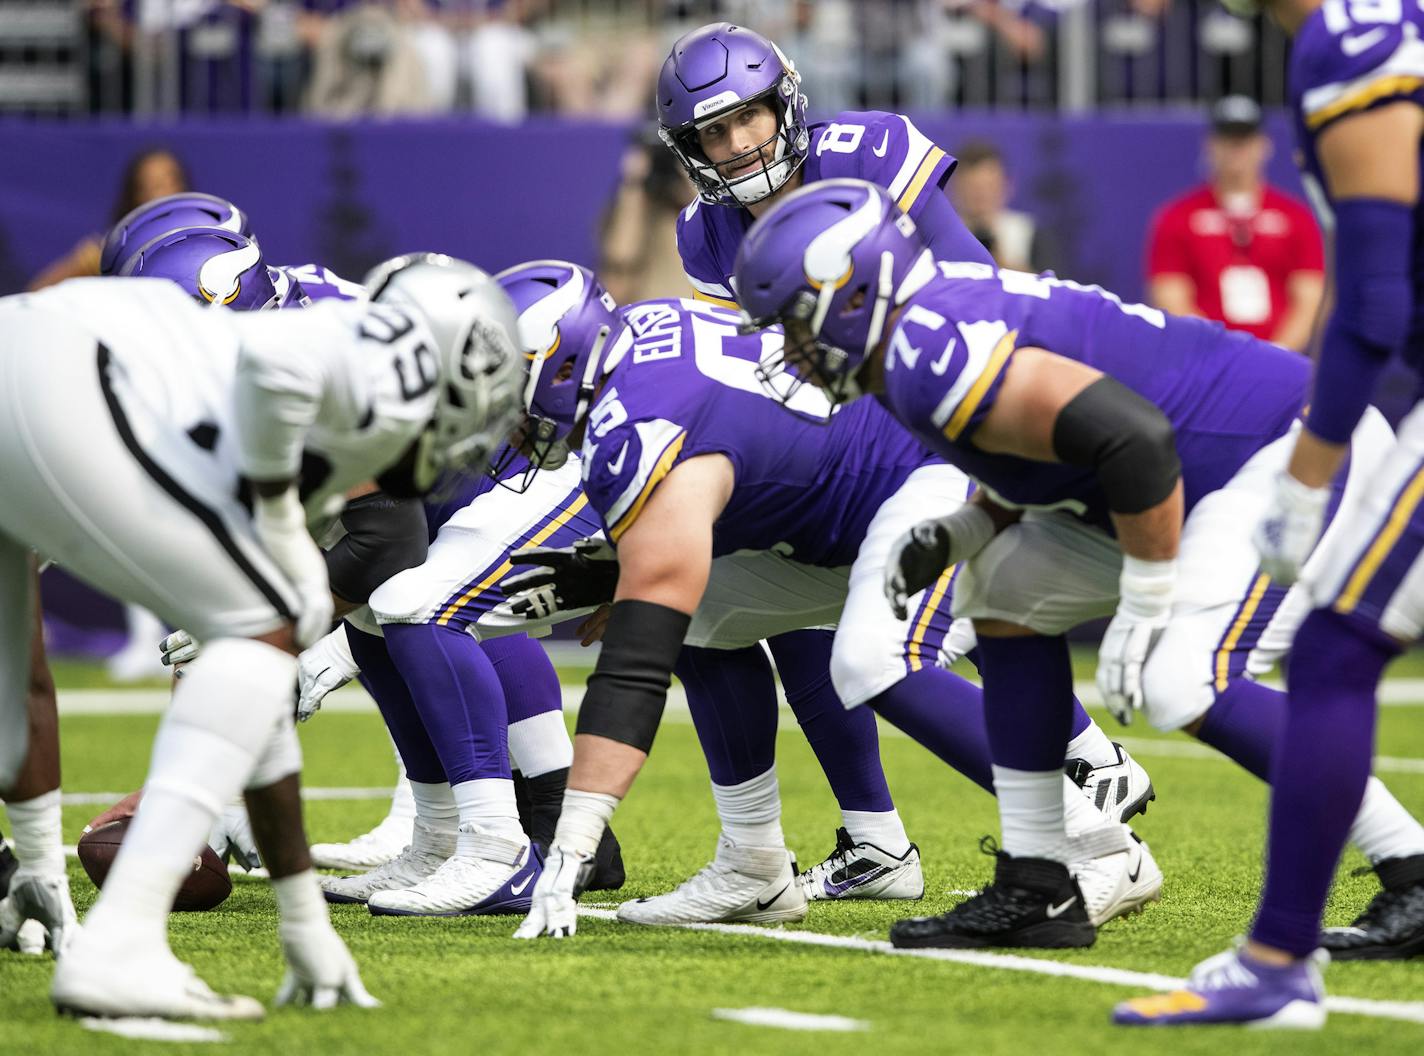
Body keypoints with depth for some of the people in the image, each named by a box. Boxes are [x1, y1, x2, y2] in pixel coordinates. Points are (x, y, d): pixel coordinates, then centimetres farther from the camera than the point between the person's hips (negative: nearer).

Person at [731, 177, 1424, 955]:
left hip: (1299, 454, -11)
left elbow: (1135, 439, -30)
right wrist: (947, 538, 5)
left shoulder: (931, 357, -21)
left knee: (1184, 684, -25)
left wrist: (1142, 613, -23)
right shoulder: (937, 323, 11)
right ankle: (1036, 891, 13)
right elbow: (1038, 468, 23)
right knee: (1010, 591, 13)